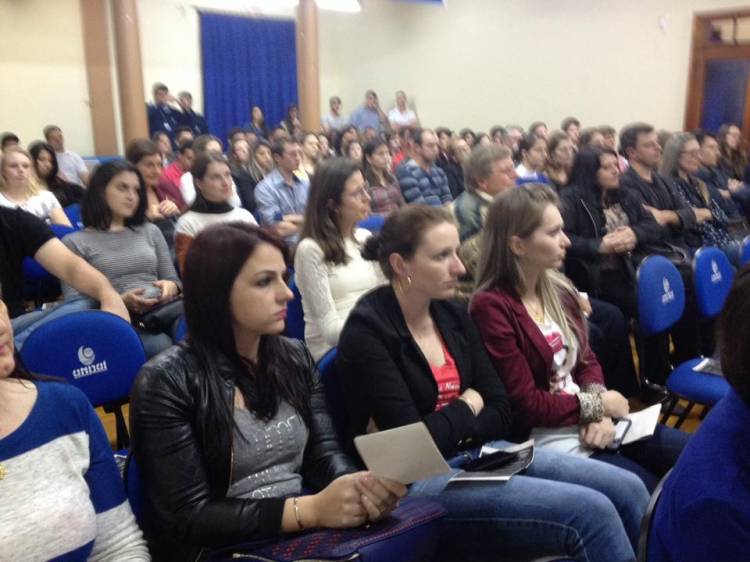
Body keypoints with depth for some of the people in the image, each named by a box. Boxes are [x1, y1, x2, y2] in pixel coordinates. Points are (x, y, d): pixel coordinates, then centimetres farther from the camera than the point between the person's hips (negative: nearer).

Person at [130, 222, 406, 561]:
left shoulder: (295, 358, 6)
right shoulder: (166, 382, -12)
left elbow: (324, 455, 3)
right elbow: (189, 516, -14)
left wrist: (363, 487, -19)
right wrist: (310, 509, -24)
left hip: (305, 534, 6)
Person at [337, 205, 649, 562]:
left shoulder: (453, 315, 6)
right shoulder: (365, 333, -15)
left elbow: (501, 417, 4)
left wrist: (445, 426, -12)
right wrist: (465, 408, -4)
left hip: (479, 453, 7)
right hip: (421, 479, -7)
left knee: (626, 489, -3)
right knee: (592, 511, -19)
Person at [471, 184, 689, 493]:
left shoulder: (558, 288, 6)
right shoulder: (490, 307, -19)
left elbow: (587, 361, 11)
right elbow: (525, 405, -18)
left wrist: (601, 411, -8)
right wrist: (597, 404, -9)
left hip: (591, 419, 8)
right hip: (545, 436, -8)